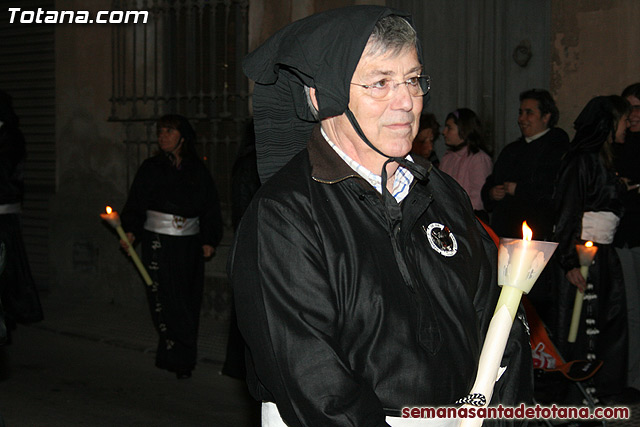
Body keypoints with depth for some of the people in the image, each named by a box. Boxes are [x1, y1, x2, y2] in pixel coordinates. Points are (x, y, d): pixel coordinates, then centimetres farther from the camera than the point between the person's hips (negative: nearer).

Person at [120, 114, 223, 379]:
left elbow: (210, 208, 10)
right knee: (164, 299, -8)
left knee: (188, 302, 2)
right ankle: (181, 359, 0)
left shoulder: (198, 171, 8)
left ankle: (175, 357, 13)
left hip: (190, 243, 2)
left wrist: (209, 240, 0)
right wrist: (131, 231, -13)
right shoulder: (151, 168, 6)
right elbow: (136, 205, 3)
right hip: (158, 242, -1)